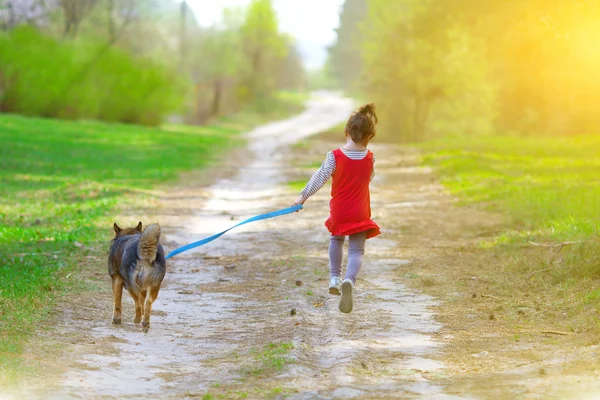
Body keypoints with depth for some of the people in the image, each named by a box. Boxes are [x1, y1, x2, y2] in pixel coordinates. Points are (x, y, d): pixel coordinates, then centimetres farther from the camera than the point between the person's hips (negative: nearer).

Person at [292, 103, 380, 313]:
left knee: (336, 239, 28)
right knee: (357, 251, -1)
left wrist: (303, 196, 1)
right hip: (360, 213, 0)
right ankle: (349, 280, -29)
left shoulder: (335, 156, -13)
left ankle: (335, 277, 27)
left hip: (338, 211, 0)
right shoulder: (370, 158, -6)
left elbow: (320, 177, -10)